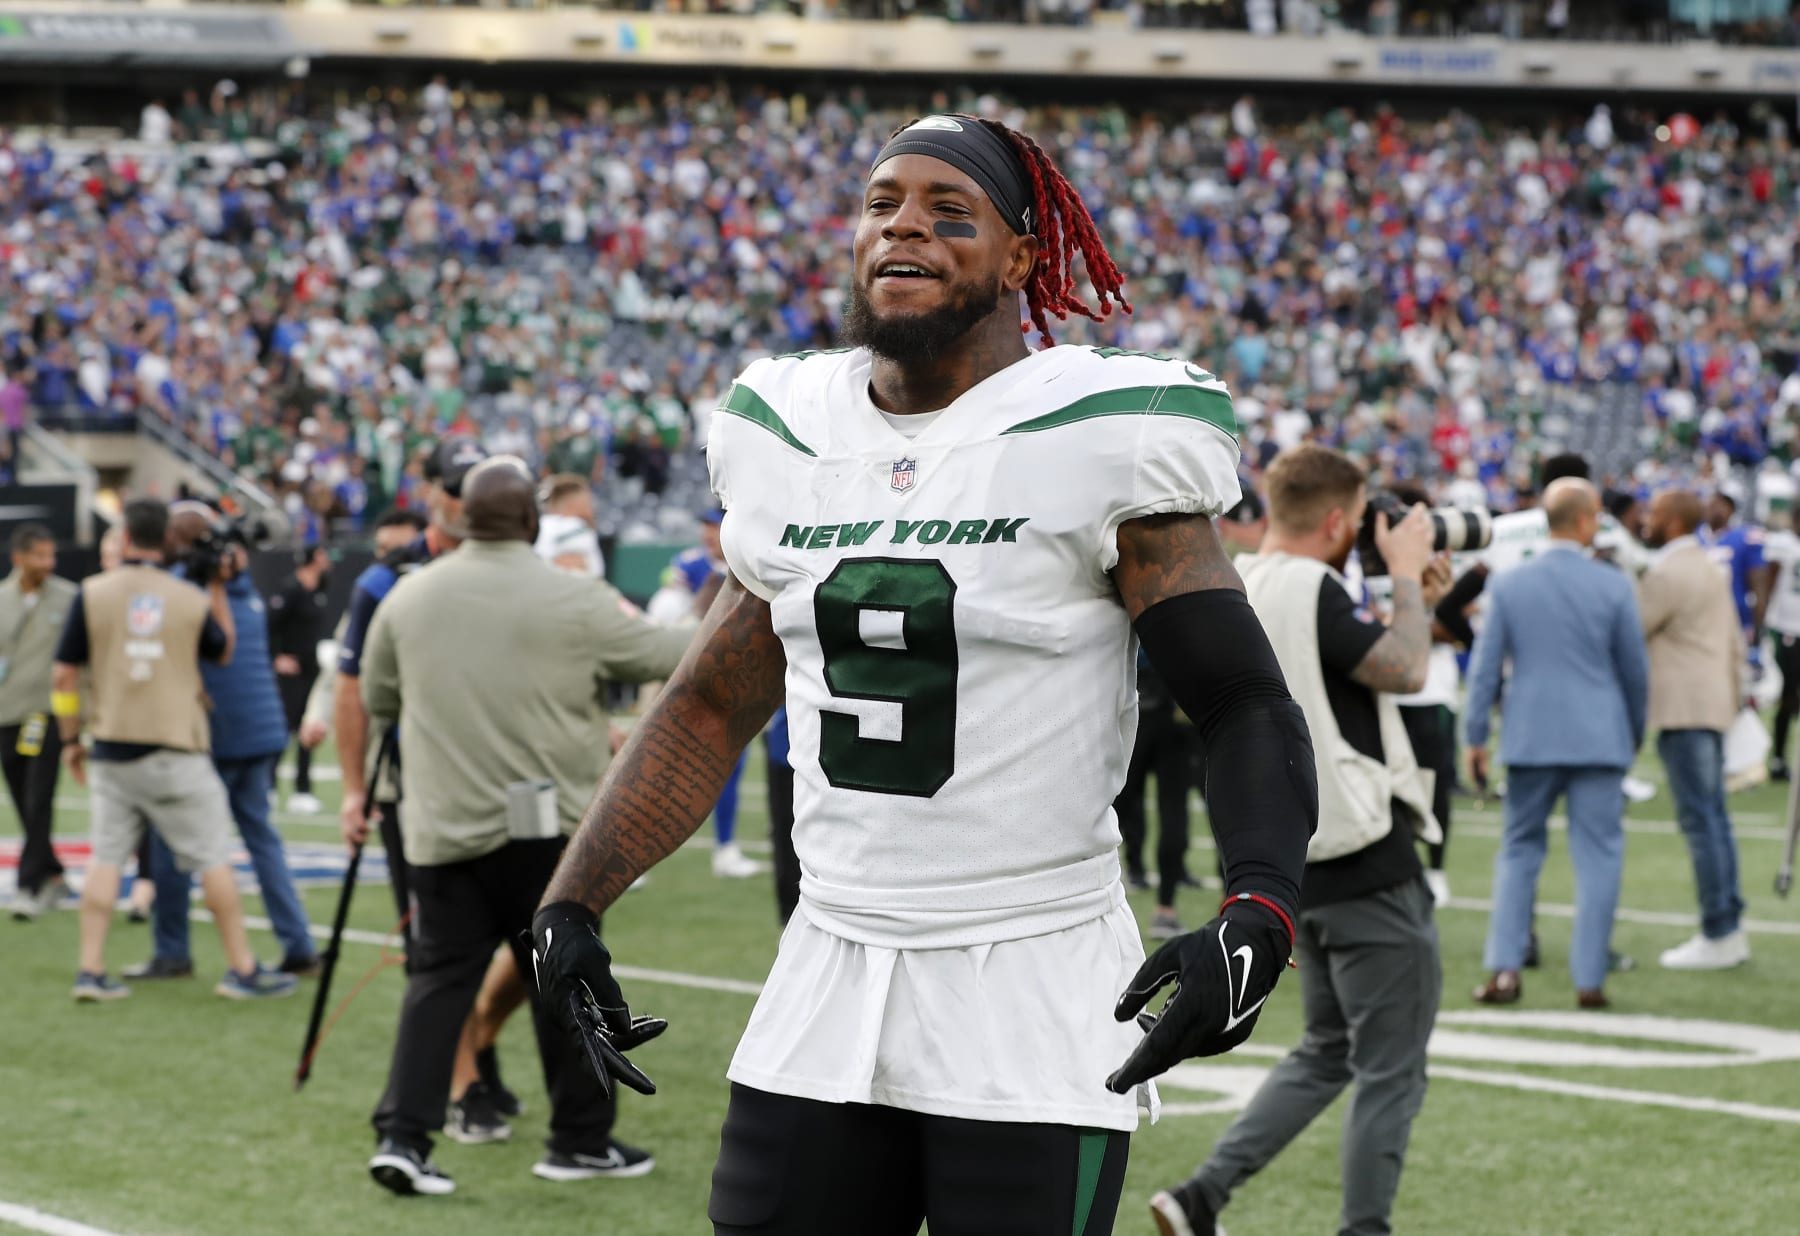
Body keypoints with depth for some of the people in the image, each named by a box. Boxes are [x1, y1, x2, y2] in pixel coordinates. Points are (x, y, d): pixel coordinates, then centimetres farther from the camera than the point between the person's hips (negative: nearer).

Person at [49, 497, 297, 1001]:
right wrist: (219, 589, 18)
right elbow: (223, 652, 17)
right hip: (176, 752, -1)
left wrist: (71, 739, 9)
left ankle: (91, 970, 3)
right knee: (213, 858, 6)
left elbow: (63, 677, -2)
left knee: (106, 857, 8)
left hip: (112, 748, 1)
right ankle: (242, 969, 10)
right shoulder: (192, 599, -2)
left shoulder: (92, 594, -3)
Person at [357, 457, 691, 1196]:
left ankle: (402, 1135, -4)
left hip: (443, 827, 3)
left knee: (438, 977, 7)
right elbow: (662, 656, 2)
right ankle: (581, 1140, 16)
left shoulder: (408, 597, 3)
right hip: (548, 827, -3)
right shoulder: (575, 600, -9)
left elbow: (377, 698, 15)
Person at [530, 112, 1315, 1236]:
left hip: (1033, 990, -5)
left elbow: (1247, 709, -10)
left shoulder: (1096, 441, -8)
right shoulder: (793, 440, 9)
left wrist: (1258, 920, -27)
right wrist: (571, 903, 10)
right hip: (831, 980, 5)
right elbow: (710, 709, 19)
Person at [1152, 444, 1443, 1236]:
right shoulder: (1308, 587, -17)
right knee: (1390, 1071, 2)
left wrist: (1413, 600, 15)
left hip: (1307, 863, 9)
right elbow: (1403, 669, -21)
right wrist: (1406, 575, -8)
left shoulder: (1237, 589, 12)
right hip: (1367, 861, -9)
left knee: (1327, 1051, 21)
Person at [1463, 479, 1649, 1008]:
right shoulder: (1613, 586, -5)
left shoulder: (1508, 586, -1)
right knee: (1598, 855, 4)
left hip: (1530, 740, 2)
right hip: (1600, 740, -2)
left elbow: (1484, 667, 0)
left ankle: (1504, 969, 2)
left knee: (1519, 850, 12)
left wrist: (1475, 737, 8)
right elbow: (1634, 668, 4)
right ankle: (1589, 978, 1)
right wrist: (1636, 730, 19)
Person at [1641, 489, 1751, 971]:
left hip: (1684, 711, -10)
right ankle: (1729, 929, 14)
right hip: (1714, 706, 10)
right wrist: (1735, 692, 24)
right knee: (1714, 818, 12)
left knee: (1701, 819, -8)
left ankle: (1718, 936, -9)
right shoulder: (1711, 567, 18)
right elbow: (1735, 642, 20)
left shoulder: (1667, 574, -13)